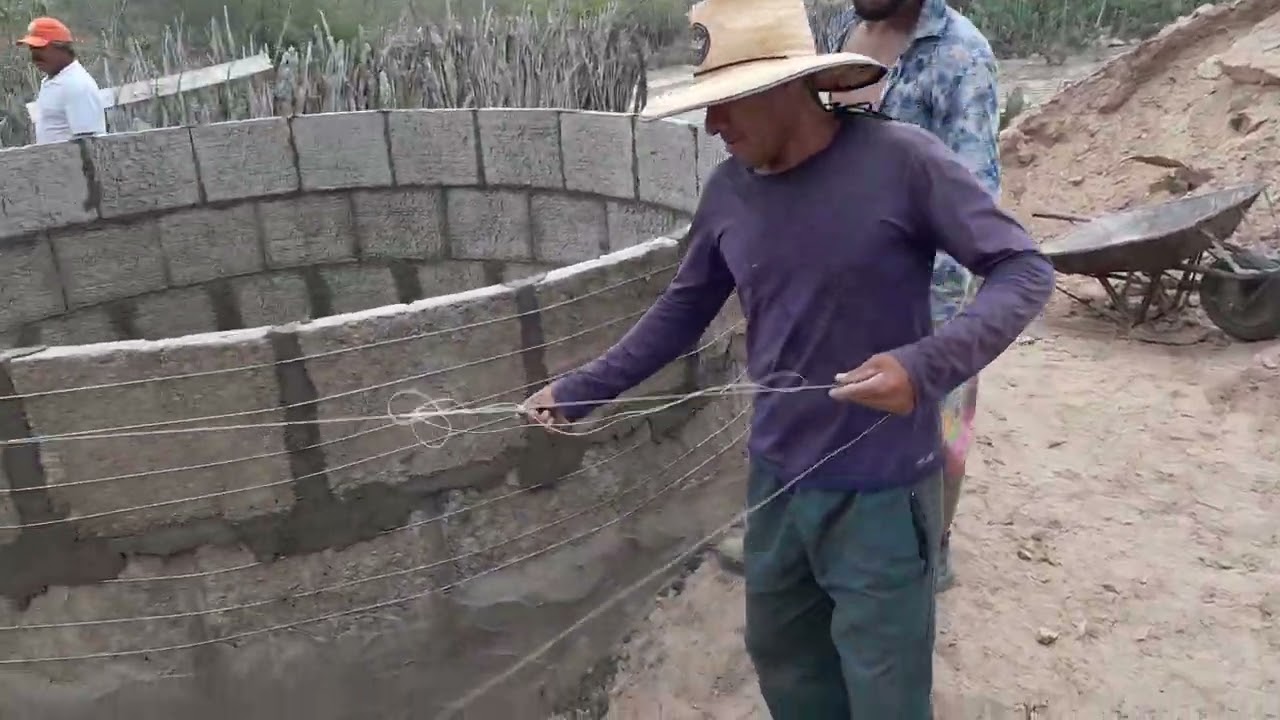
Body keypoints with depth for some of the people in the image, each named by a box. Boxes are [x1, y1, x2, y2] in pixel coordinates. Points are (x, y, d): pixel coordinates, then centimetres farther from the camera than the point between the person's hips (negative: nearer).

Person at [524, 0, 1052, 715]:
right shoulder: (728, 191, -2)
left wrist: (926, 365, -31)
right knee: (783, 661, 24)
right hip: (776, 481, 5)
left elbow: (1026, 270, -15)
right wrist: (581, 389, 8)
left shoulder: (899, 159, -17)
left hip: (881, 491, -5)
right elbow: (684, 310, 11)